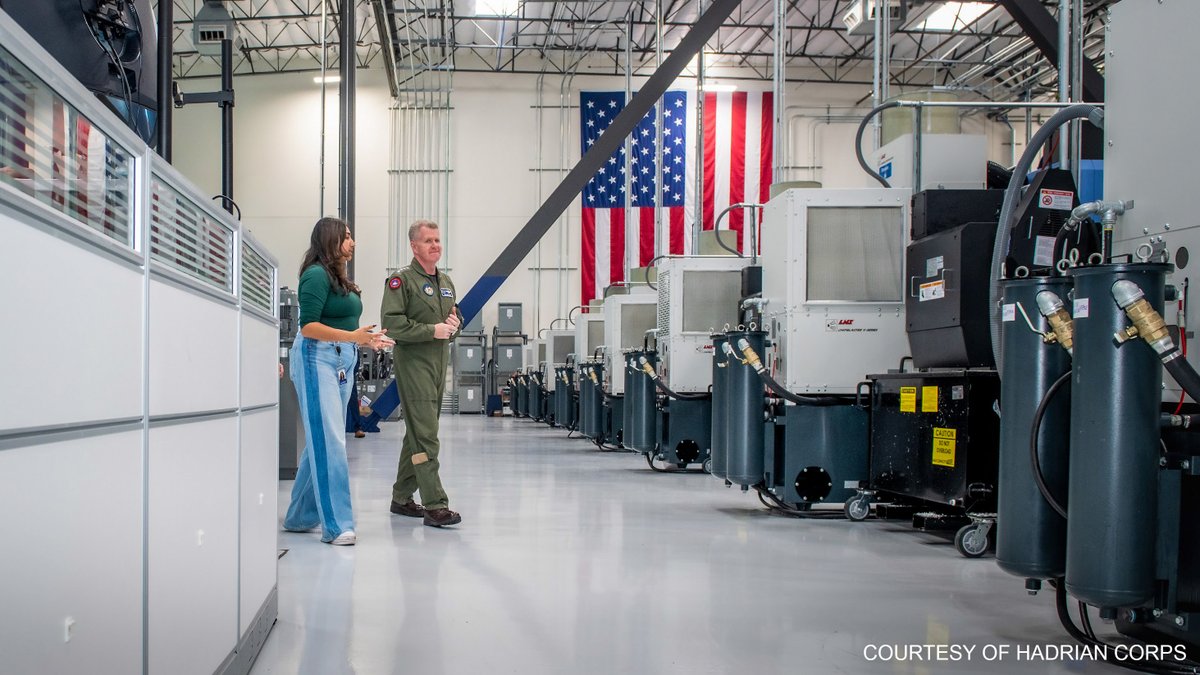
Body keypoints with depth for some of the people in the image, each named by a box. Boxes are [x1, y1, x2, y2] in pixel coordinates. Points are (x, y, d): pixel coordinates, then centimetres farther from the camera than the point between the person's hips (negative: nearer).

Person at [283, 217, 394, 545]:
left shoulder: (339, 278, 17)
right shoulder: (316, 275, -9)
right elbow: (308, 327, -16)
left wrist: (367, 339, 14)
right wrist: (352, 336, -23)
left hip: (342, 361, 9)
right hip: (317, 359, -9)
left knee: (322, 442, 11)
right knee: (329, 442, -10)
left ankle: (300, 517, 20)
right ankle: (337, 525, -9)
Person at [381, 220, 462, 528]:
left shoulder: (446, 282, 17)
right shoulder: (402, 279, -7)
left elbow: (456, 315, 28)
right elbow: (391, 322, -16)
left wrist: (455, 322, 3)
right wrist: (432, 330, -17)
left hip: (440, 362, 8)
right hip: (413, 361, -8)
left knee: (417, 433, 14)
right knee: (425, 436, -12)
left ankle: (402, 497, 24)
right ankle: (435, 505, -13)